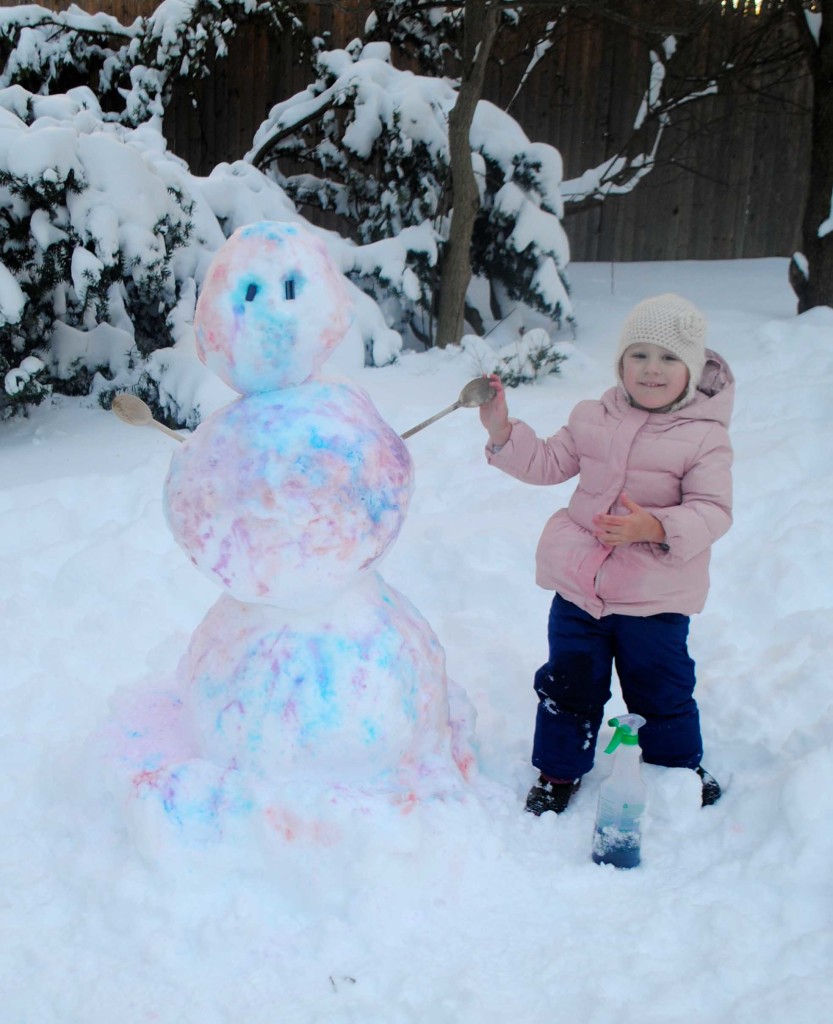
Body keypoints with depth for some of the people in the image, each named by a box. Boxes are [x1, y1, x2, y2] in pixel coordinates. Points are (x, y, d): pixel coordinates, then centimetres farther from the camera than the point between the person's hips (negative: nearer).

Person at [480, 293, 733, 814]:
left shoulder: (704, 437, -9)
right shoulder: (593, 418, 4)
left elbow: (713, 511, -15)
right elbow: (547, 463, 9)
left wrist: (655, 527, -31)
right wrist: (502, 430, -5)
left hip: (656, 597, -3)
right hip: (579, 584, 3)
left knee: (661, 688, 13)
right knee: (569, 681, 13)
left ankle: (681, 767, 38)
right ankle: (560, 770, 32)